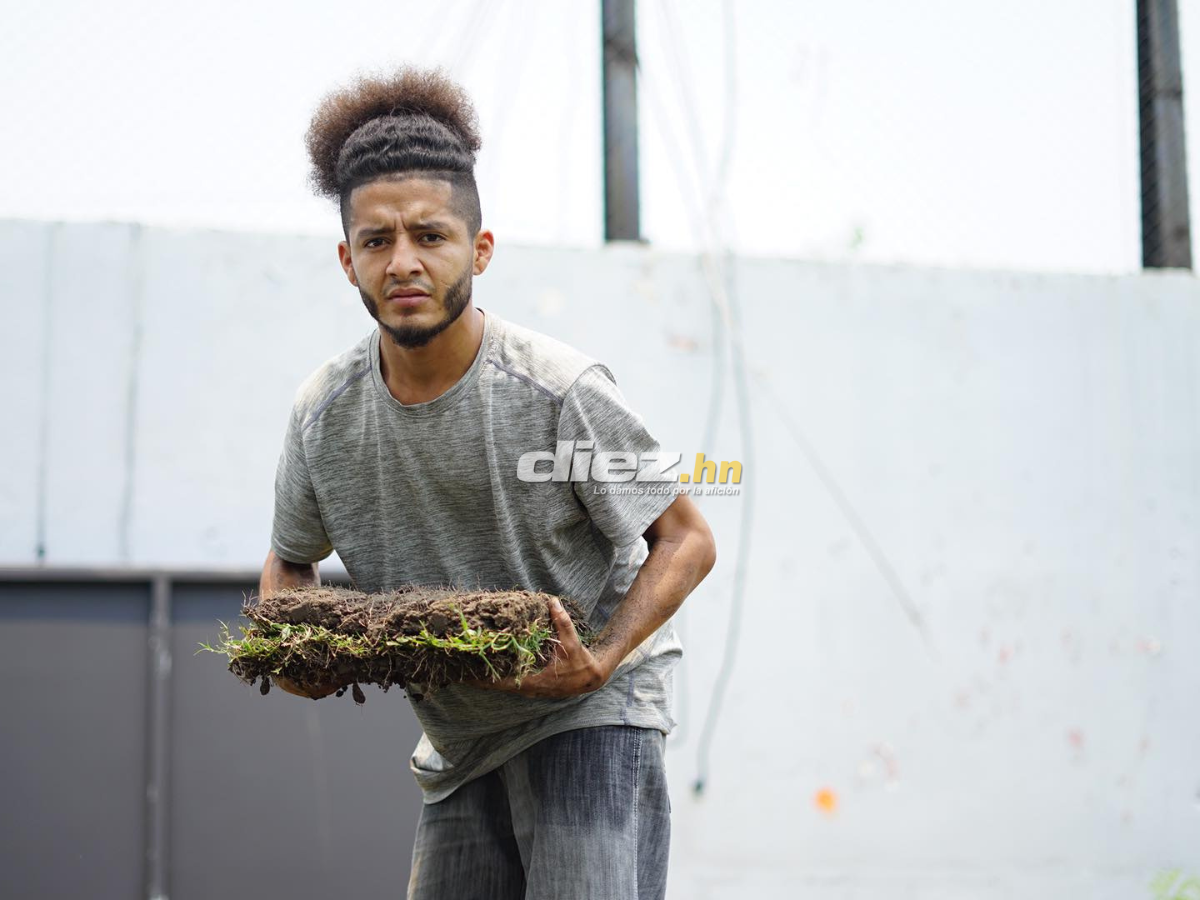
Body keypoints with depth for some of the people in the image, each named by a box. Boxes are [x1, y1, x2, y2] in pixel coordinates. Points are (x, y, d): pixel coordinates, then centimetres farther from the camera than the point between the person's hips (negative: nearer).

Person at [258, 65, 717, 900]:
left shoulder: (558, 389, -19)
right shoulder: (324, 414, -6)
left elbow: (687, 541, -10)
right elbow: (290, 560, 12)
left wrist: (600, 662, -26)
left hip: (589, 715, -5)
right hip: (459, 738, 5)